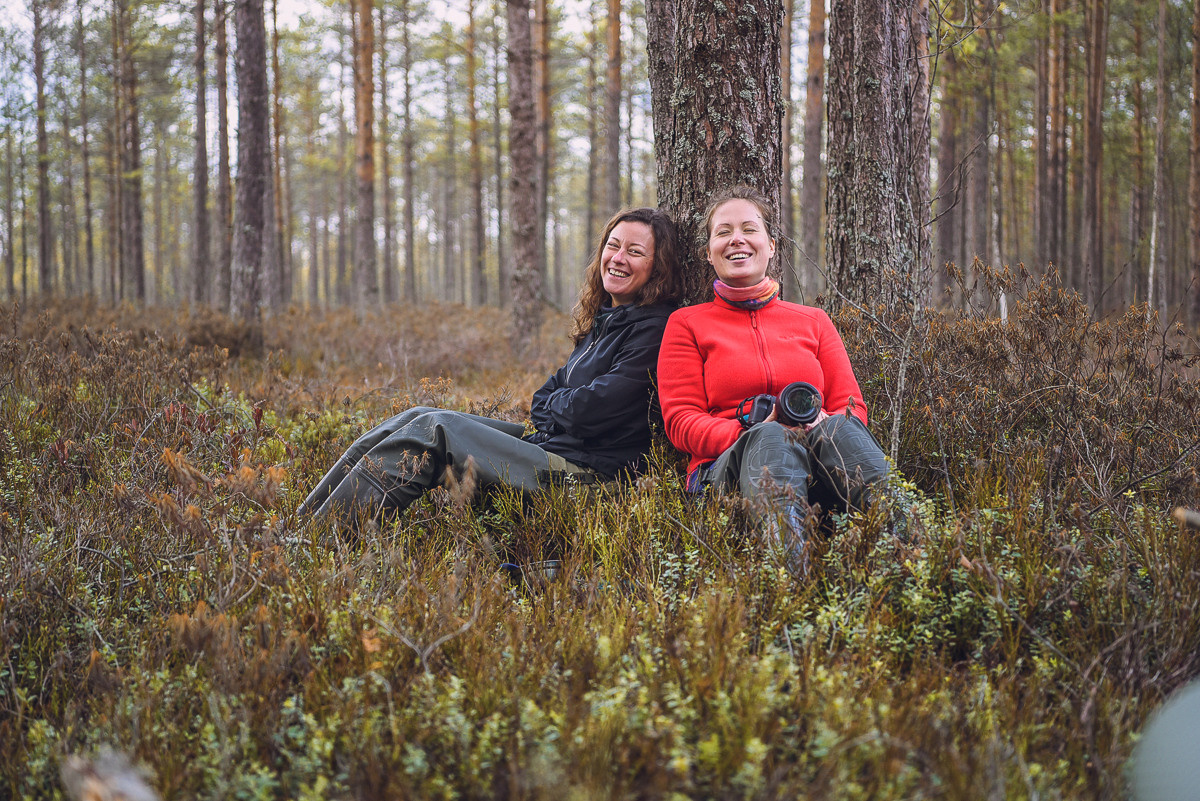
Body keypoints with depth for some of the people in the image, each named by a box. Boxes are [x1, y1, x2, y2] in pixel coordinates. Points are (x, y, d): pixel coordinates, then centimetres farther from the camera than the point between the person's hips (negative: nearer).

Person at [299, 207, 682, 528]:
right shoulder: (603, 319, 19)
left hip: (582, 470, -9)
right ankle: (301, 521, -5)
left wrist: (553, 403, 3)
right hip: (550, 442, 9)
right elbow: (544, 399, 18)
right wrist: (555, 405, -5)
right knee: (418, 416, -3)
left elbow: (590, 410, -17)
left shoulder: (655, 329, -10)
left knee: (434, 429, -19)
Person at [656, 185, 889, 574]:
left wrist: (825, 427, -10)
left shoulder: (814, 321, 25)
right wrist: (747, 434, -15)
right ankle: (796, 576, -67)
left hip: (817, 474, 3)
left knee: (840, 430, -33)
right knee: (770, 438, -38)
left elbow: (851, 407, 16)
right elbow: (681, 421, 6)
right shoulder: (686, 324, 18)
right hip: (726, 470, -2)